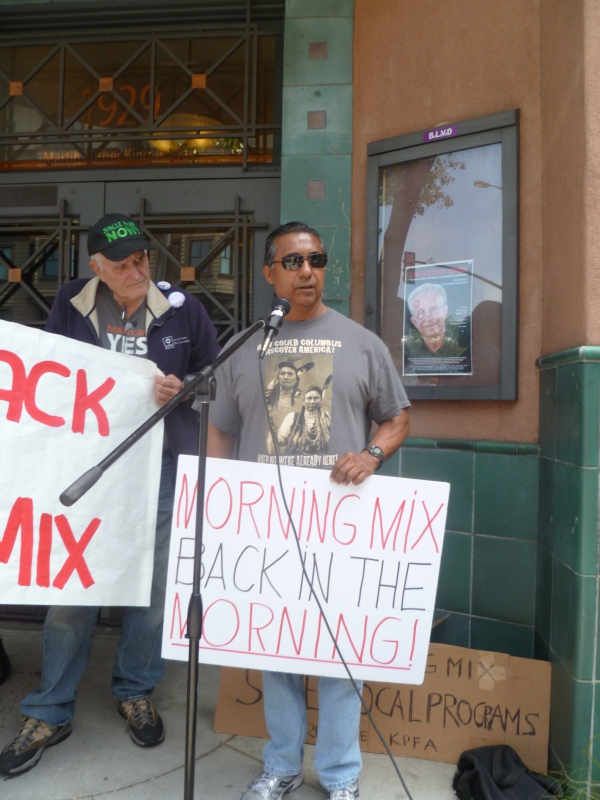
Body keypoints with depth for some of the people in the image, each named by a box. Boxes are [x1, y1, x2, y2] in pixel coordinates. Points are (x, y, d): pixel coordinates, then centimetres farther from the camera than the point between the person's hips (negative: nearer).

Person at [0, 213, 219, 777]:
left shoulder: (181, 309, -1)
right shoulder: (70, 306, 2)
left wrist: (182, 389, -12)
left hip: (161, 467, 0)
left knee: (154, 586, 11)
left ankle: (135, 693, 35)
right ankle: (49, 713, 25)